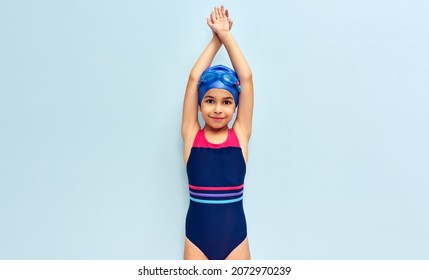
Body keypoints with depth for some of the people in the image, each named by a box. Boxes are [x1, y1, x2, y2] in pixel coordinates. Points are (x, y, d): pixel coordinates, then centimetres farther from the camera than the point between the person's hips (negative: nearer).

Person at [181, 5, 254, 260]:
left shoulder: (240, 135, 0)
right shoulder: (191, 135, -1)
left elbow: (247, 78, -3)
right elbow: (194, 78, -3)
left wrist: (226, 34, 2)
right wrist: (216, 38, 5)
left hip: (235, 237, 0)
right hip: (197, 238, 0)